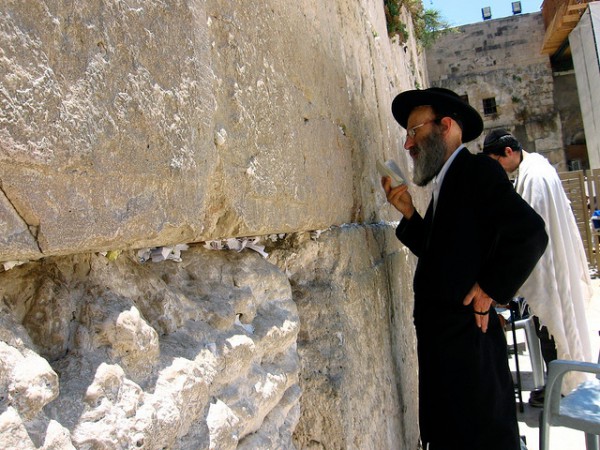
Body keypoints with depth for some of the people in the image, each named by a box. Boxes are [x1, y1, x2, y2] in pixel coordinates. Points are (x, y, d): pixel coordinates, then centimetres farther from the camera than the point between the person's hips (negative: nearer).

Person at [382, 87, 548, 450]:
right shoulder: (446, 181, 16)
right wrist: (409, 213, 3)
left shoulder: (479, 170, -11)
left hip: (466, 335, -9)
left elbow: (531, 233, -22)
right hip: (440, 334, 9)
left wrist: (489, 290, -15)